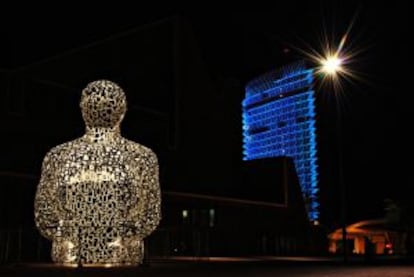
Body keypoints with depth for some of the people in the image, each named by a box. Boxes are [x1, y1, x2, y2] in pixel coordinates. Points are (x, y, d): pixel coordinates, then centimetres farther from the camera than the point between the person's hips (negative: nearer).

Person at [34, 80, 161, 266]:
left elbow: (43, 217, 3)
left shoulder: (57, 156, -3)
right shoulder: (142, 157, -6)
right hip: (122, 260, -1)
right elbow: (151, 217, 1)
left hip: (70, 261, 2)